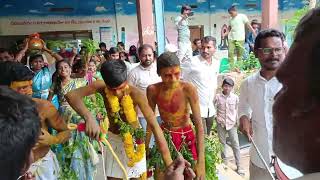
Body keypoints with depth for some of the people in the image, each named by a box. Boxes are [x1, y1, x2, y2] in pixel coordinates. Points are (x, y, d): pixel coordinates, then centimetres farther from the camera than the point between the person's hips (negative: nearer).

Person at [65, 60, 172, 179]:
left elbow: (154, 125, -31)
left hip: (133, 139, -2)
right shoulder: (102, 87, -20)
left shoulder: (135, 94, -29)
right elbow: (71, 95, -27)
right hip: (113, 138, 3)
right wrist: (89, 118, -43)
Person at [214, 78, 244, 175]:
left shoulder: (235, 97, -5)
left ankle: (239, 165, 12)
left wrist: (237, 121, 3)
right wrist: (217, 118, -6)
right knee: (222, 143, 13)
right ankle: (224, 162, 29)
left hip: (232, 124, 0)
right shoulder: (217, 97, -6)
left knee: (235, 144, 2)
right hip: (221, 124, 1)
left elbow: (237, 110, 4)